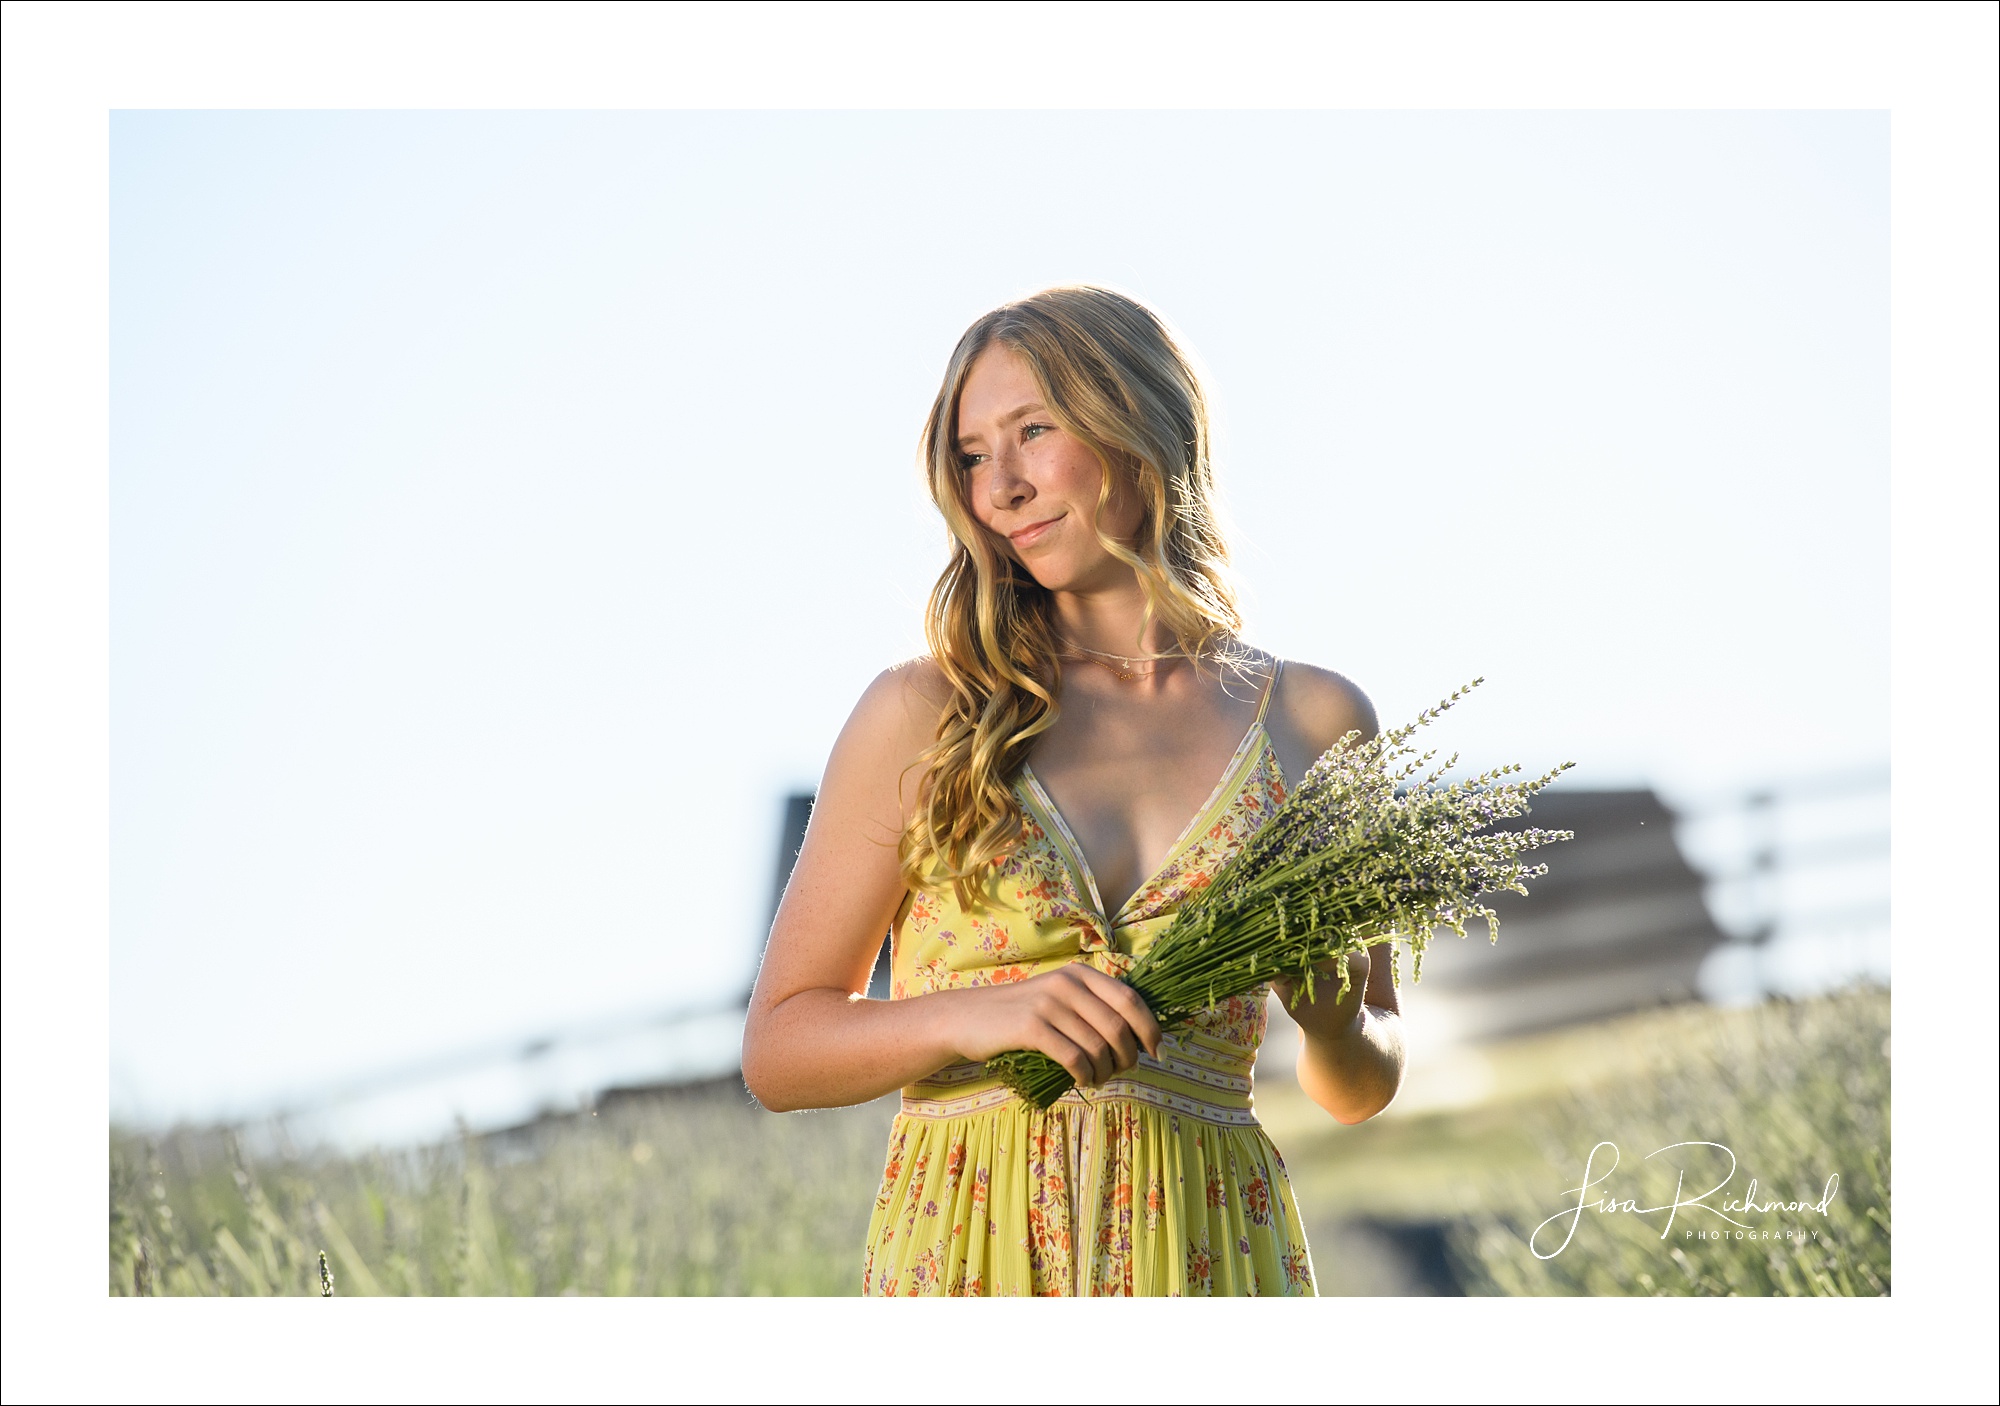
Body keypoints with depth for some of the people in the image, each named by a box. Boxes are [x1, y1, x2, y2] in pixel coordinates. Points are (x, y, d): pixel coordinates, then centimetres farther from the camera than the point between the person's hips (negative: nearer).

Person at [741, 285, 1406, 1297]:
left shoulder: (1313, 722, 5)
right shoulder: (921, 717, 1)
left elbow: (1360, 1091, 15)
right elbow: (777, 1049, 1)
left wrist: (1334, 1023, -8)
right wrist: (977, 1015, -15)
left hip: (1205, 1254, 1)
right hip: (963, 1253, -1)